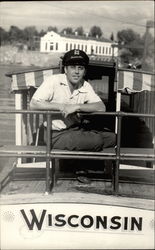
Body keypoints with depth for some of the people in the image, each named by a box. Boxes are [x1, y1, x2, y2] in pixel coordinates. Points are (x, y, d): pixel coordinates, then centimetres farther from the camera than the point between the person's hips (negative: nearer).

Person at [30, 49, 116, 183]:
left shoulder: (86, 87, 2)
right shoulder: (54, 81, -9)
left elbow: (102, 107, -11)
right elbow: (34, 104, -17)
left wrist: (76, 107, -25)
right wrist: (61, 106, -21)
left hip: (77, 129, 6)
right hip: (56, 134, -6)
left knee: (111, 137, -7)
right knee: (96, 140, -23)